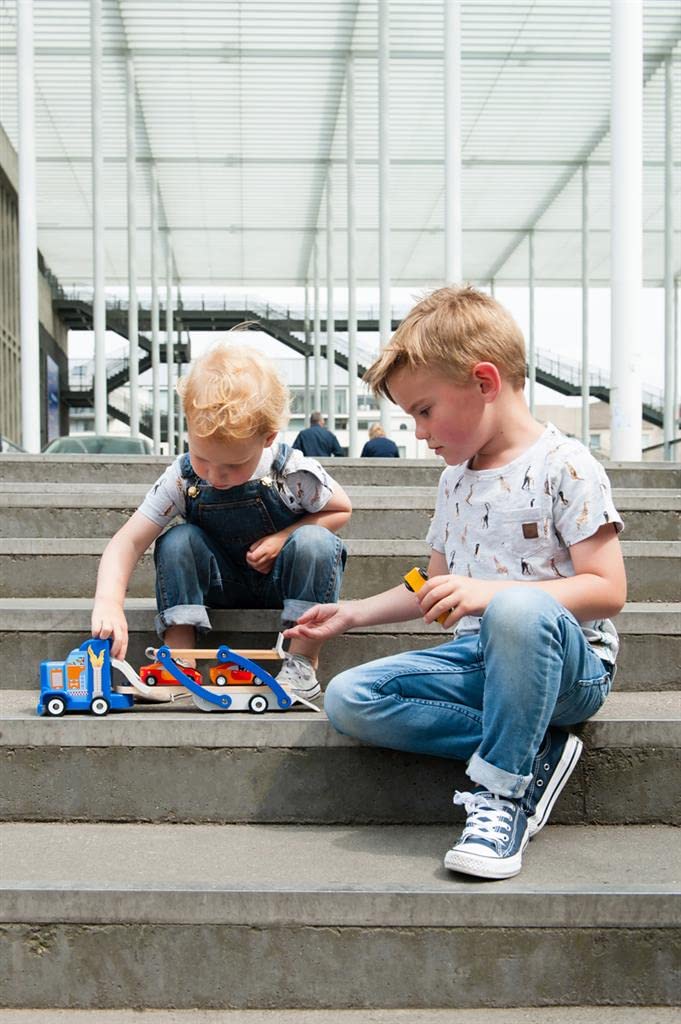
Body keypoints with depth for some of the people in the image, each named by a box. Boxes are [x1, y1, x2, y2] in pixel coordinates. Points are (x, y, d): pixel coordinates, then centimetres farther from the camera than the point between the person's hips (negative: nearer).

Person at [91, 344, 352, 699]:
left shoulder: (293, 473, -24)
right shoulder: (182, 478, -20)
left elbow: (341, 509, -5)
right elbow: (128, 542, -23)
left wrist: (284, 536, -22)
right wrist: (108, 602, -42)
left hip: (282, 578, -1)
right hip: (223, 584, 1)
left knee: (314, 542, -31)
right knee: (177, 541, -25)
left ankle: (302, 663, -22)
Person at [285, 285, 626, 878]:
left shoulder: (564, 467, -10)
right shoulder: (456, 479, 15)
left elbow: (608, 590, -17)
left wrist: (494, 593, -28)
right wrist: (354, 614, 20)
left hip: (569, 665, -7)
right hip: (478, 656, 7)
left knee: (519, 609, -42)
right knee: (349, 699, -15)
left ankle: (500, 791, -24)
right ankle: (534, 749, -15)